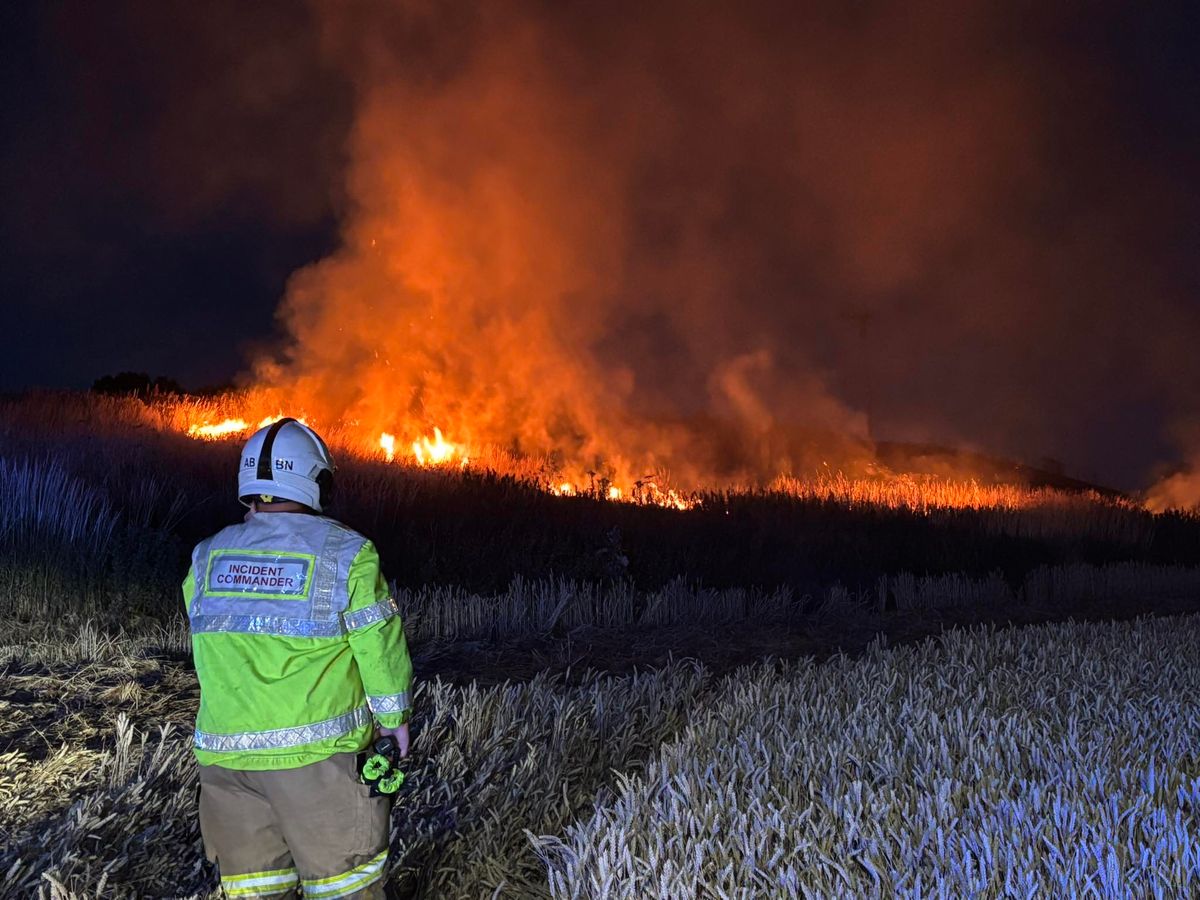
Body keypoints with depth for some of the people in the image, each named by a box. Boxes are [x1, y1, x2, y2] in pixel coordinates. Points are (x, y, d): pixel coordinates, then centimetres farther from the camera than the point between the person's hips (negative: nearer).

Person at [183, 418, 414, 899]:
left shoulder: (206, 559, 4)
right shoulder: (344, 553, -10)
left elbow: (208, 653, 9)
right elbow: (381, 645, -6)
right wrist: (394, 716, 8)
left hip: (224, 752, 5)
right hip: (316, 752, -4)